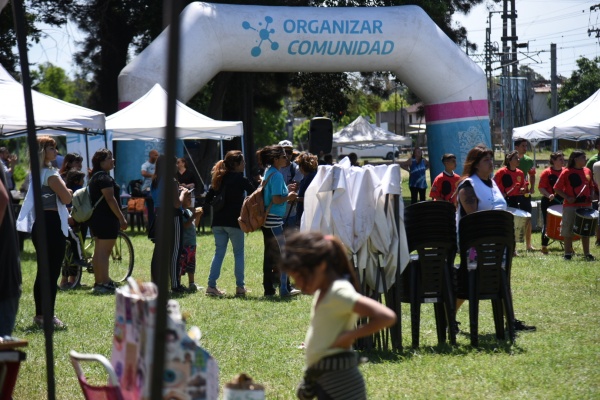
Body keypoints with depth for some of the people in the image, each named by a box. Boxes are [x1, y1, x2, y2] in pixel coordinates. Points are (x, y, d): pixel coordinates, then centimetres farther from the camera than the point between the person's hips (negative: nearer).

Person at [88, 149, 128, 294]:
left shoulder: (94, 177, 16)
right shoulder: (104, 178, -15)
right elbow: (110, 199, -21)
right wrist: (121, 218, -19)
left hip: (96, 218, 10)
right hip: (106, 219, -10)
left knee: (99, 251, 13)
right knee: (104, 251, -9)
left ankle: (98, 282, 17)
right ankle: (105, 283, -10)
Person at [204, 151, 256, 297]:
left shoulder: (219, 179, 11)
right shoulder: (240, 179, -7)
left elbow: (208, 198, 10)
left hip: (218, 222, 5)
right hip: (234, 221, -5)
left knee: (219, 252, 9)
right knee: (238, 252, 6)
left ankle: (211, 285, 0)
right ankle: (240, 286, 5)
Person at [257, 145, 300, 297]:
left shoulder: (268, 172, 13)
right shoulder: (276, 175, -16)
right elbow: (276, 199, -22)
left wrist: (286, 190, 16)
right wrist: (289, 197, -6)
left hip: (267, 220, 10)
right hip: (274, 219, -10)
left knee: (269, 254, 11)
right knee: (282, 254, -5)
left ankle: (268, 289, 14)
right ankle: (284, 289, -4)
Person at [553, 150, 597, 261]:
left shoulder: (587, 171, 7)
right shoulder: (566, 172, -7)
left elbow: (592, 186, 19)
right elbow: (557, 188, -6)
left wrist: (591, 195, 1)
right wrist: (567, 198, -16)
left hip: (586, 205, 4)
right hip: (570, 206, -4)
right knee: (568, 231, 2)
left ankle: (587, 253, 16)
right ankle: (568, 253, 11)